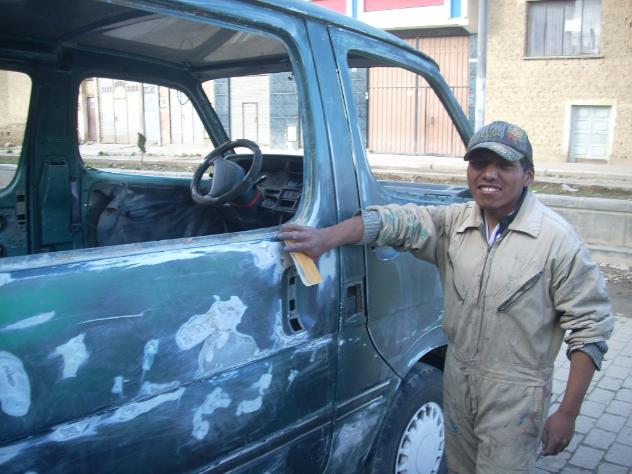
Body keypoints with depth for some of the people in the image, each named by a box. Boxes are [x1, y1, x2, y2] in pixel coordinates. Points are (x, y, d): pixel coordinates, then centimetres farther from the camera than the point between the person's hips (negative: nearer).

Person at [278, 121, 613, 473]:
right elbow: (401, 220, -11)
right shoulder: (455, 221, 0)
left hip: (515, 398, -5)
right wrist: (327, 237, -28)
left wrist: (568, 413, -12)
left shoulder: (557, 239, -13)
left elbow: (591, 326, -11)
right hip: (457, 385, 5)